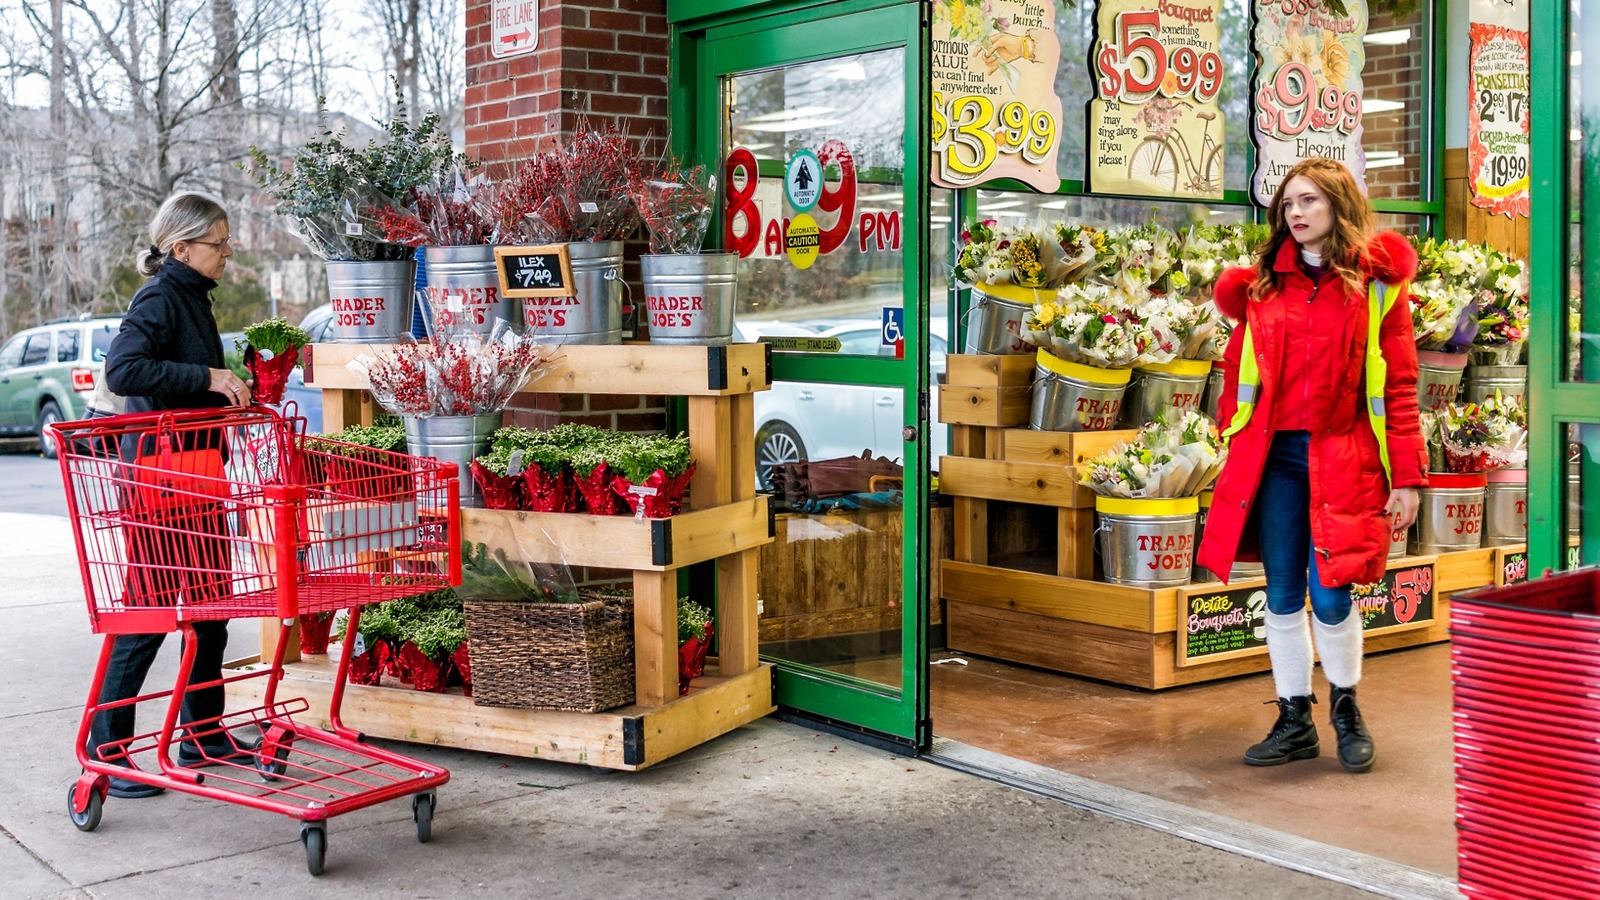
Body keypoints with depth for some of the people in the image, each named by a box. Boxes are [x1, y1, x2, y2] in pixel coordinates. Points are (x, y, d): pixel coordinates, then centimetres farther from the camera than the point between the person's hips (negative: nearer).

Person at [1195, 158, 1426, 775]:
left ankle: (1345, 708, 22)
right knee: (1281, 595, 6)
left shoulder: (1376, 284, 1)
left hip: (1341, 458, -3)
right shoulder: (1263, 283, 10)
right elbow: (1240, 370, 14)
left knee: (1329, 597, -4)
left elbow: (1398, 387, -2)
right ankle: (1294, 721, 20)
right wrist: (1235, 439, 3)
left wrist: (1406, 478, -6)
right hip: (1274, 456, 3)